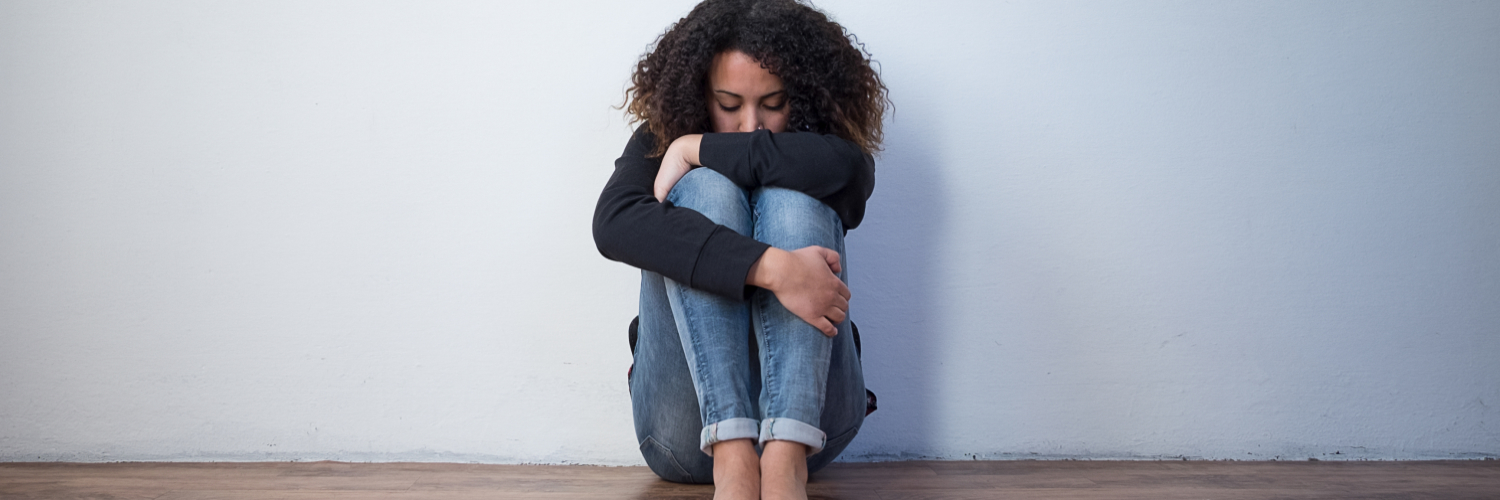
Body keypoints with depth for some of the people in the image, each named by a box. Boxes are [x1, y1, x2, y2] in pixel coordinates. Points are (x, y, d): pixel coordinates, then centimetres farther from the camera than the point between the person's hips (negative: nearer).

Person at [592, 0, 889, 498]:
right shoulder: (659, 145, 6)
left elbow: (845, 166, -22)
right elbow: (613, 223, -19)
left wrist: (695, 149, -13)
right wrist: (771, 266, -30)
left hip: (808, 413, 0)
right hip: (691, 428, 0)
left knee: (792, 193, -19)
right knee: (706, 188, -19)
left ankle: (784, 458, -38)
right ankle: (733, 459, -38)